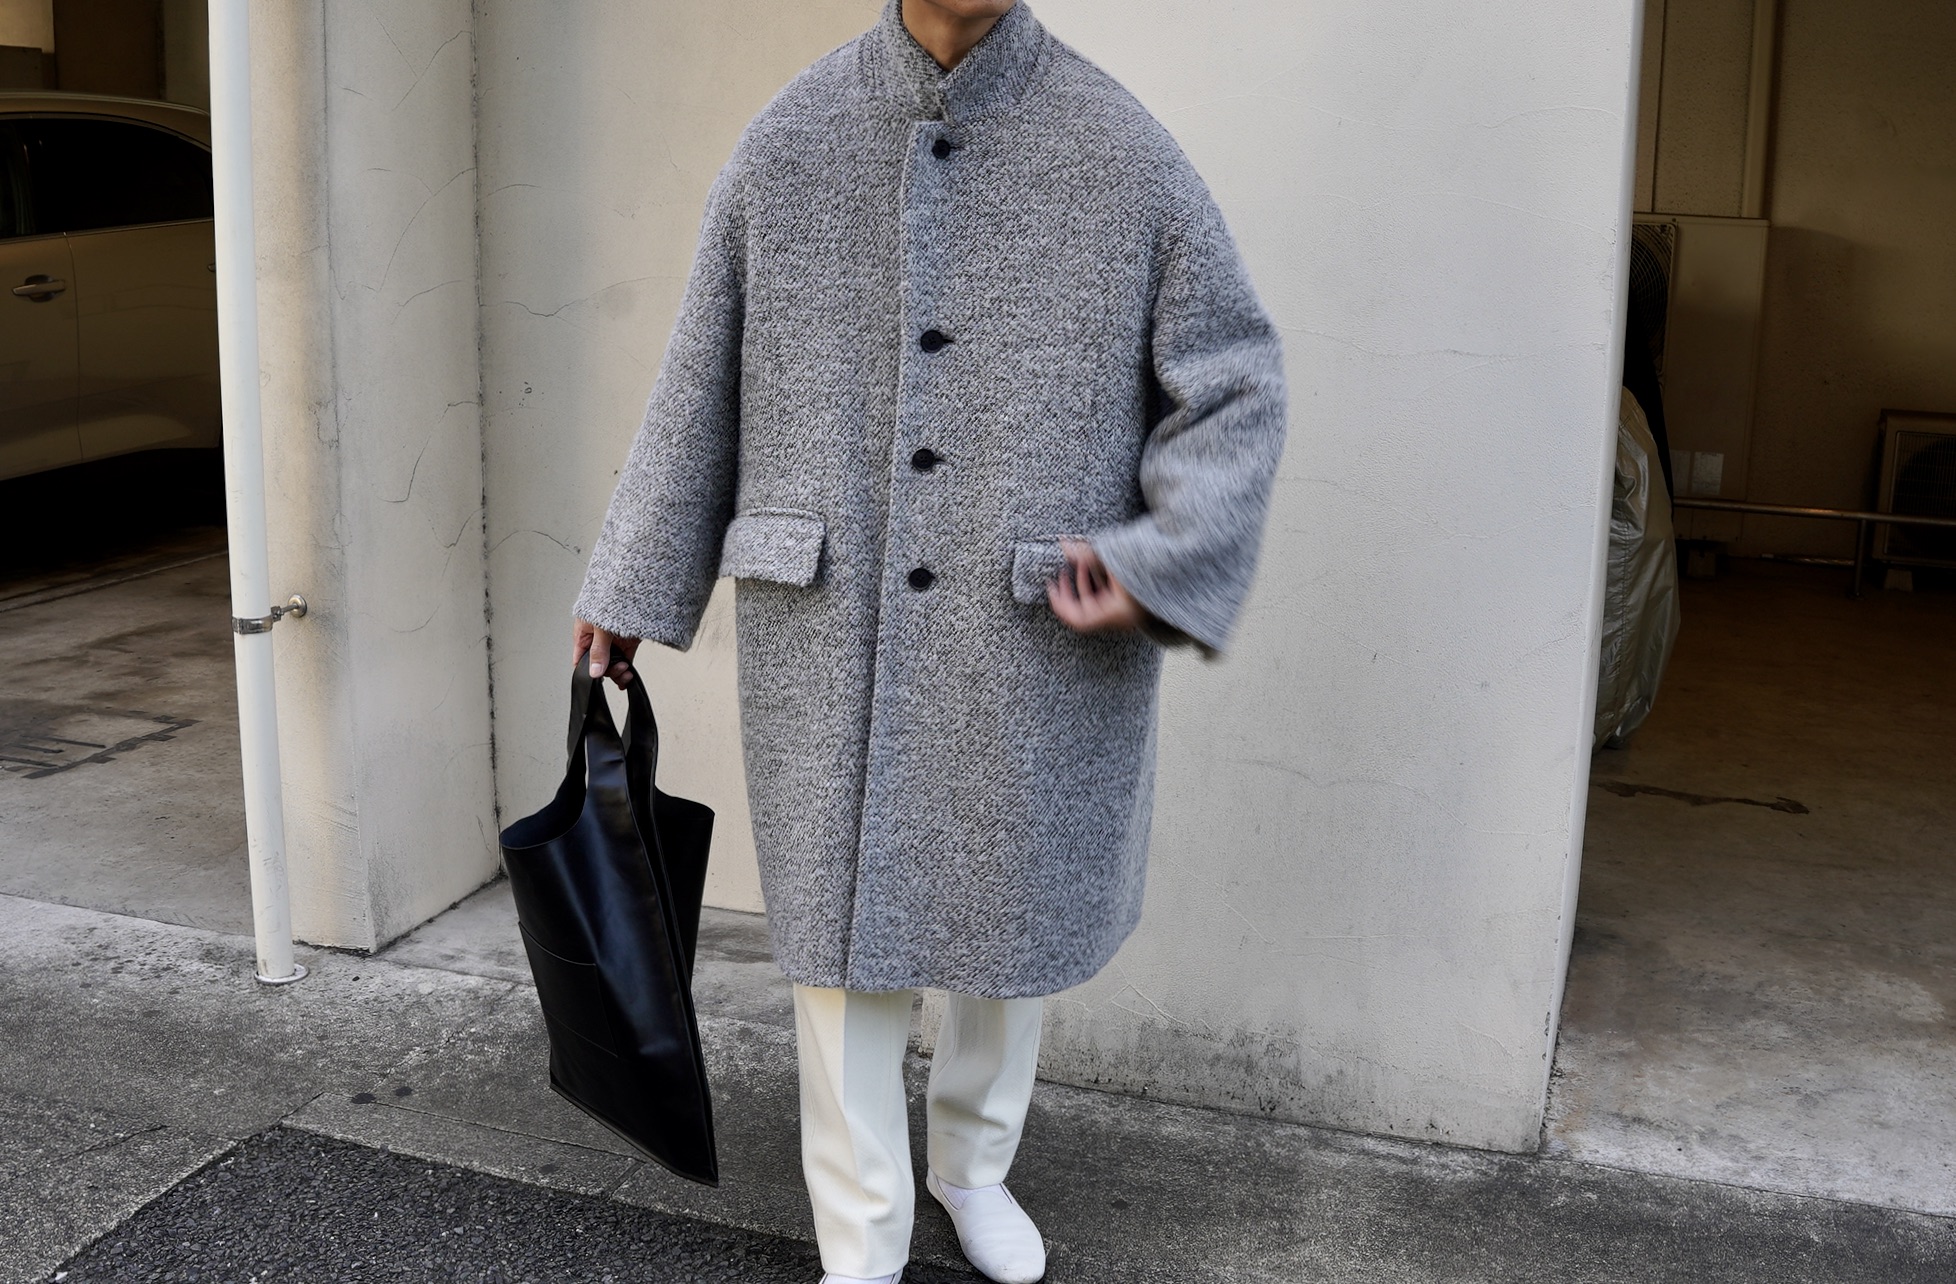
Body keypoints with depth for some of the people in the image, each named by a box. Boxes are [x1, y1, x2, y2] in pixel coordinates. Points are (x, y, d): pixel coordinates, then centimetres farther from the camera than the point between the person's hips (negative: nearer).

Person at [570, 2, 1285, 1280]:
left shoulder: (1120, 147, -6)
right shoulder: (787, 144, -1)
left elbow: (1234, 384, -3)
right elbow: (701, 394, 6)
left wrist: (1160, 566, -17)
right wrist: (631, 590, 11)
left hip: (1039, 650, 0)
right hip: (831, 644, 1)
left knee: (1017, 919, 16)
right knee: (842, 934, 8)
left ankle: (973, 1160, 44)